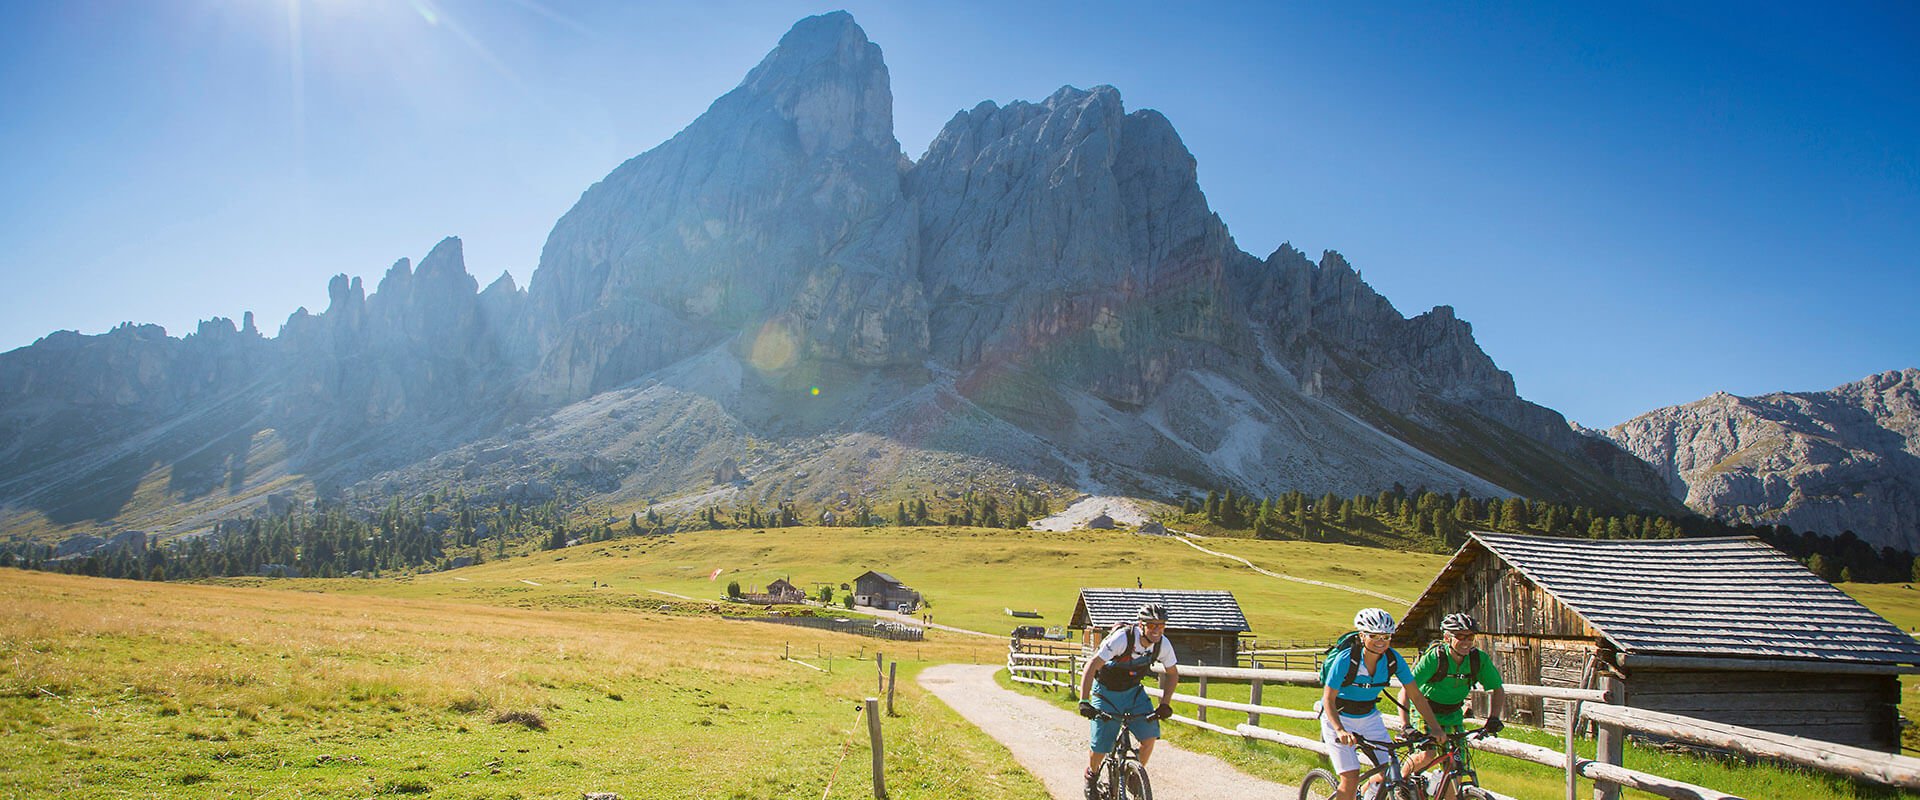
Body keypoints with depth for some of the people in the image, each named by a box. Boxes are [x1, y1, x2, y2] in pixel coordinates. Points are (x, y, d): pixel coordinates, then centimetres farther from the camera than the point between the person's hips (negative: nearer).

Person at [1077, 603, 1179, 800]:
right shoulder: (1122, 638, -32)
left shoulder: (1163, 644, -17)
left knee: (1150, 735, -15)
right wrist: (1084, 701, -39)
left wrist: (1164, 704, -9)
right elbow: (1091, 667, -33)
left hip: (1133, 691, 4)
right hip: (1106, 692, -4)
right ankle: (1091, 777, 30)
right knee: (1100, 746, -3)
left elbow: (1172, 674, 1)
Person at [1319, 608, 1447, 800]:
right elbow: (1328, 699, -25)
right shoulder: (1346, 659, -26)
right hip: (1339, 718, -5)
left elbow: (1416, 694, -6)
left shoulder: (1393, 659, -14)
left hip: (1369, 717, 5)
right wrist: (1341, 730, -40)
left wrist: (1435, 727, -16)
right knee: (1351, 778, -15)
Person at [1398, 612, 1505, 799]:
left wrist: (1493, 718, -19)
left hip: (1452, 715, 4)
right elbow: (1406, 691, -32)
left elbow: (1498, 689, -3)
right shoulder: (1434, 657, -29)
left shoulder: (1479, 659, -16)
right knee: (1428, 755, -24)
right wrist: (1406, 726, -42)